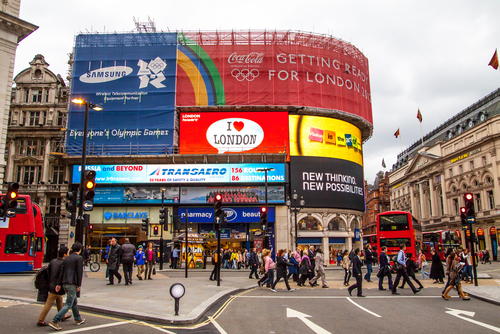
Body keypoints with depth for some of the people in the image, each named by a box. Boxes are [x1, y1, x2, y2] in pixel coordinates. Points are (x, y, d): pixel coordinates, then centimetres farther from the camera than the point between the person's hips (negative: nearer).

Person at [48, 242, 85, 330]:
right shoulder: (79, 258, -6)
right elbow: (79, 272, -12)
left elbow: (61, 271, 11)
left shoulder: (66, 258, 14)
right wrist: (79, 285, -9)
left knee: (74, 301, 20)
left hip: (65, 284, 8)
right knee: (68, 304, -5)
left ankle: (78, 319, 30)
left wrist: (59, 284, 11)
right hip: (72, 284, -8)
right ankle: (54, 321, -13)